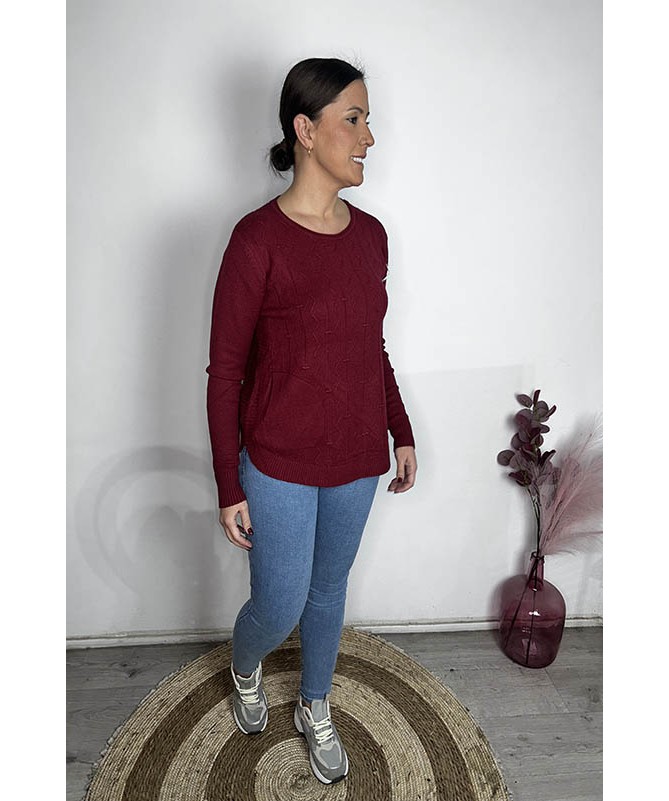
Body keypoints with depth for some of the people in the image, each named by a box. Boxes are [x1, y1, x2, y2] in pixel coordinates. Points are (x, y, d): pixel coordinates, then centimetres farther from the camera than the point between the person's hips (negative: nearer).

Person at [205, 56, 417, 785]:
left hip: (357, 459, 5)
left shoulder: (370, 235, 2)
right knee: (280, 608, 8)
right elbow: (225, 372, -12)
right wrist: (229, 487, -10)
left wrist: (400, 433, 13)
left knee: (329, 589, 21)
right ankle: (244, 669, 47)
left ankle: (315, 710, 48)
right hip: (279, 463, -5)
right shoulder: (258, 239, -16)